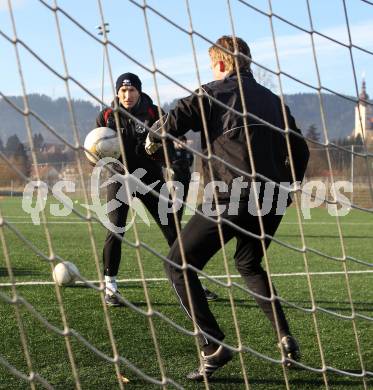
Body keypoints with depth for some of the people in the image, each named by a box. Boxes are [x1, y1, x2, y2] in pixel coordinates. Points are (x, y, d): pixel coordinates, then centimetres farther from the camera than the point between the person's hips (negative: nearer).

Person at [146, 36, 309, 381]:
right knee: (249, 265, 30)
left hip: (230, 199, -7)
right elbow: (300, 152, 20)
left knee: (179, 265, 3)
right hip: (270, 203, 7)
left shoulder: (214, 93, 2)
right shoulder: (273, 100, 20)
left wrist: (152, 139, 16)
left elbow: (171, 123, -6)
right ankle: (285, 338, 17)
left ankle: (213, 346, -9)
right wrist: (283, 190, 30)